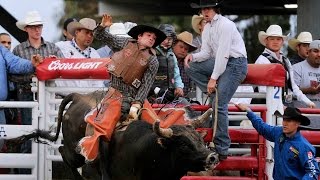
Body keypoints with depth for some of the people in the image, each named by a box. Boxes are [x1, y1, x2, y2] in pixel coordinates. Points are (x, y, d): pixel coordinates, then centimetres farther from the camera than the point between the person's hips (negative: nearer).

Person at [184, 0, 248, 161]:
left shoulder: (225, 25, -16)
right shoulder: (207, 28, 12)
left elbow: (222, 54, -20)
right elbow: (206, 53, 12)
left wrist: (213, 78, -21)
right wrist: (193, 56, -10)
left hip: (235, 63, -9)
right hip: (220, 62, 9)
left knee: (219, 104, -16)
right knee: (191, 67, 1)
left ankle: (221, 150, -13)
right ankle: (215, 94, -2)